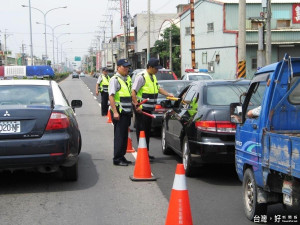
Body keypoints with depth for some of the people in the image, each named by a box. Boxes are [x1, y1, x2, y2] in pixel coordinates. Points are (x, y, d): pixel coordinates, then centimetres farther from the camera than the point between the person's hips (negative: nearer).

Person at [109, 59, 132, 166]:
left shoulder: (127, 79, 17)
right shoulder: (115, 79, -8)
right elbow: (111, 96, -16)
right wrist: (115, 112, -23)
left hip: (127, 112, 8)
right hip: (119, 113, -8)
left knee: (124, 136, 12)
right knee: (119, 136, -7)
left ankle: (122, 157, 19)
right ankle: (117, 159, -4)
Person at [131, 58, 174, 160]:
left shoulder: (153, 77, 14)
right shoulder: (141, 77, -15)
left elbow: (158, 88, 25)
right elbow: (133, 92, -19)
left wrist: (169, 95, 14)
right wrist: (137, 105, -23)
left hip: (149, 109, 9)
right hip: (141, 109, -9)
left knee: (147, 131, 13)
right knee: (141, 131, -5)